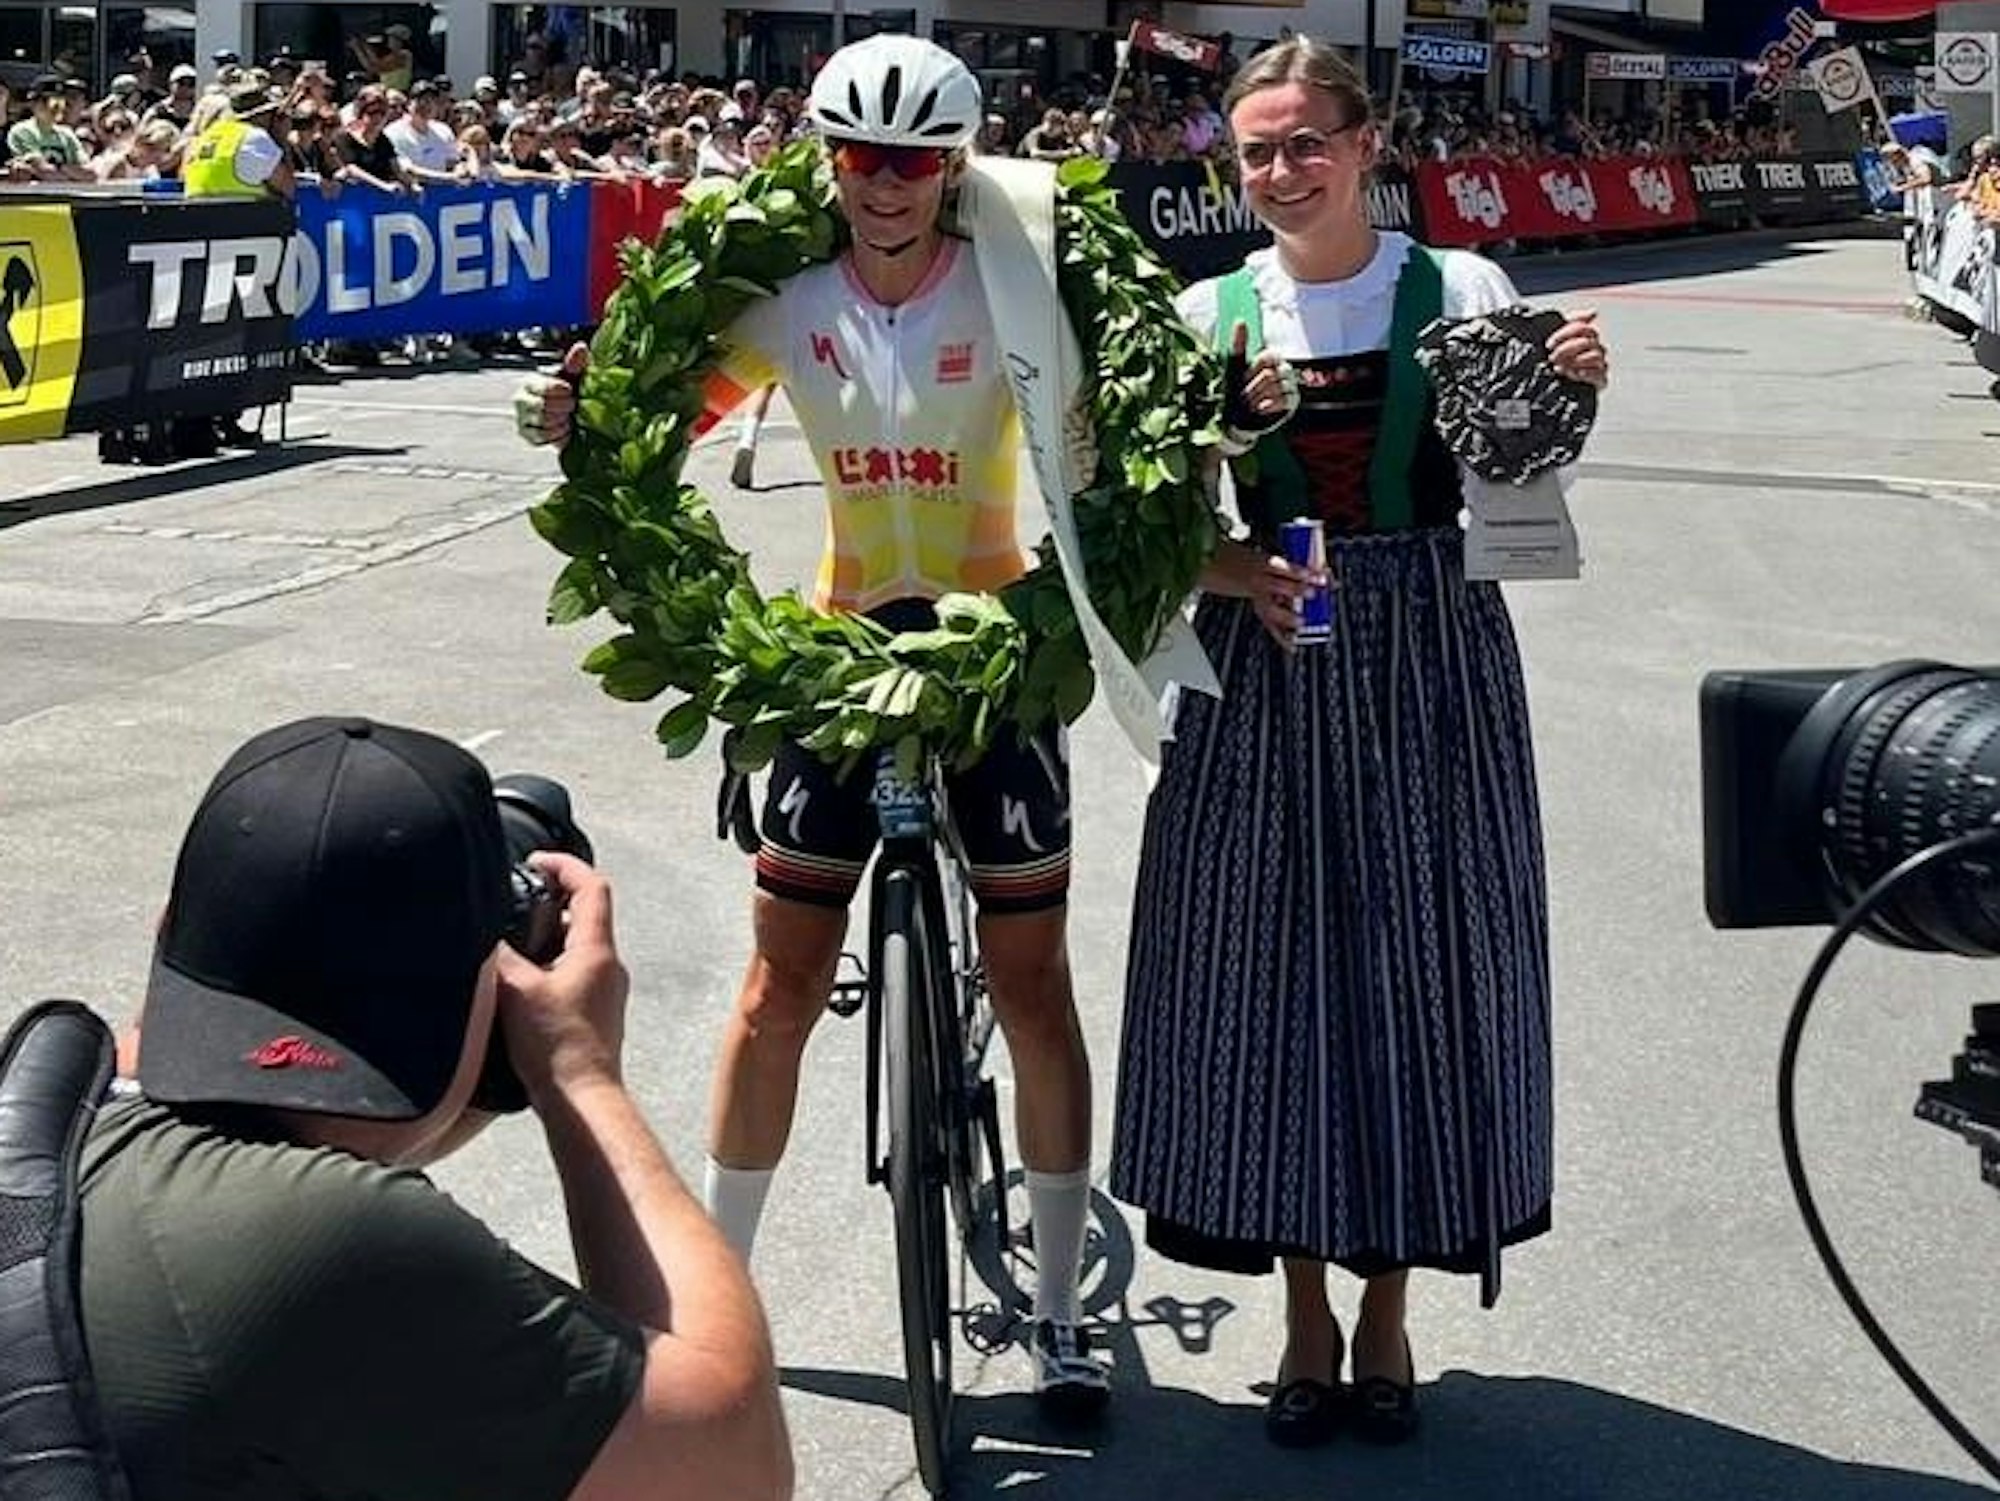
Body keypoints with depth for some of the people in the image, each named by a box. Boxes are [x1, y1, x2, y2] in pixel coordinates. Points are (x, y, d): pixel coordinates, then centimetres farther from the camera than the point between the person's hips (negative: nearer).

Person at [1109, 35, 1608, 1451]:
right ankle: (1306, 1316, 22)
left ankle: (1388, 1307, 23)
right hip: (1265, 673, 1)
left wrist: (1565, 395, -17)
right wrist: (1234, 569, -16)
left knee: (1422, 966, 5)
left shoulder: (1461, 292, 1)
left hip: (1434, 672, -1)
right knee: (1272, 974, 4)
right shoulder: (1210, 315, 3)